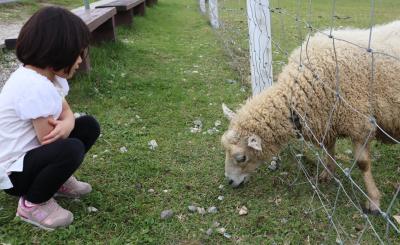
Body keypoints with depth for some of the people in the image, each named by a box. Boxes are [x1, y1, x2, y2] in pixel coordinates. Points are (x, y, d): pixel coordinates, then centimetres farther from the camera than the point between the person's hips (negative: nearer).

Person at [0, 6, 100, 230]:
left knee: (89, 126, 1)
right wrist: (62, 127, -6)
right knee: (71, 149, -33)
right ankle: (32, 204, -7)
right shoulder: (35, 87, -31)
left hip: (29, 152, 9)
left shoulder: (48, 73, -1)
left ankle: (56, 180, 16)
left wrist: (66, 125, -23)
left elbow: (67, 113, 1)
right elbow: (49, 140, -27)